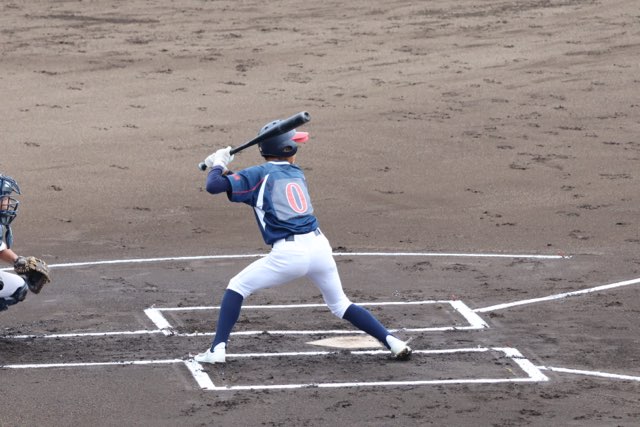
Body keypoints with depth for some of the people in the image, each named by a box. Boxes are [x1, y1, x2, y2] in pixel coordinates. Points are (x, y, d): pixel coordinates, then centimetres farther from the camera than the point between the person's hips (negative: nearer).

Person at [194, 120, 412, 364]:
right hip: (319, 246, 5)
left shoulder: (260, 174, 3)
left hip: (289, 254, -5)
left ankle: (217, 349, 1)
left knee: (237, 288, 13)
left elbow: (214, 186, -4)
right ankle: (391, 341, 11)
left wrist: (218, 165, 15)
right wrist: (224, 168, 25)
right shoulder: (296, 174, 20)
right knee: (340, 304, 22)